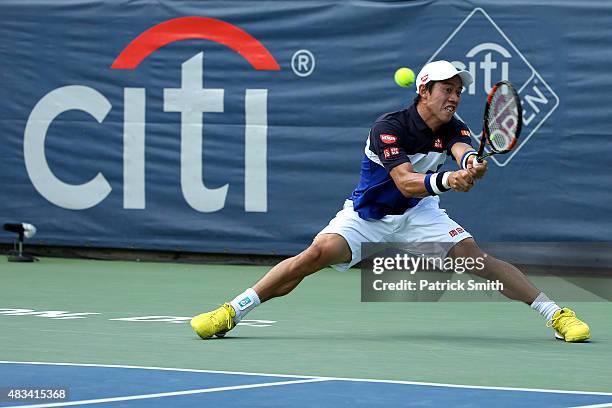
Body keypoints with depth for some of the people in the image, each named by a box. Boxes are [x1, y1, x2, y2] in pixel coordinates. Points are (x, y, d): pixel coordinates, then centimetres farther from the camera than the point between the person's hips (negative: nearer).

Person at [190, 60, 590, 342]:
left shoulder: (453, 128, -9)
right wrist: (445, 180, -54)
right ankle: (231, 313, -19)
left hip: (418, 214, 4)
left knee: (477, 256, -15)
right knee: (319, 252, -26)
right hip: (368, 214, -4)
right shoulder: (389, 127, -24)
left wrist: (471, 163, -57)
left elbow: (464, 151, -33)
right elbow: (406, 182, -36)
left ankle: (556, 313, -9)